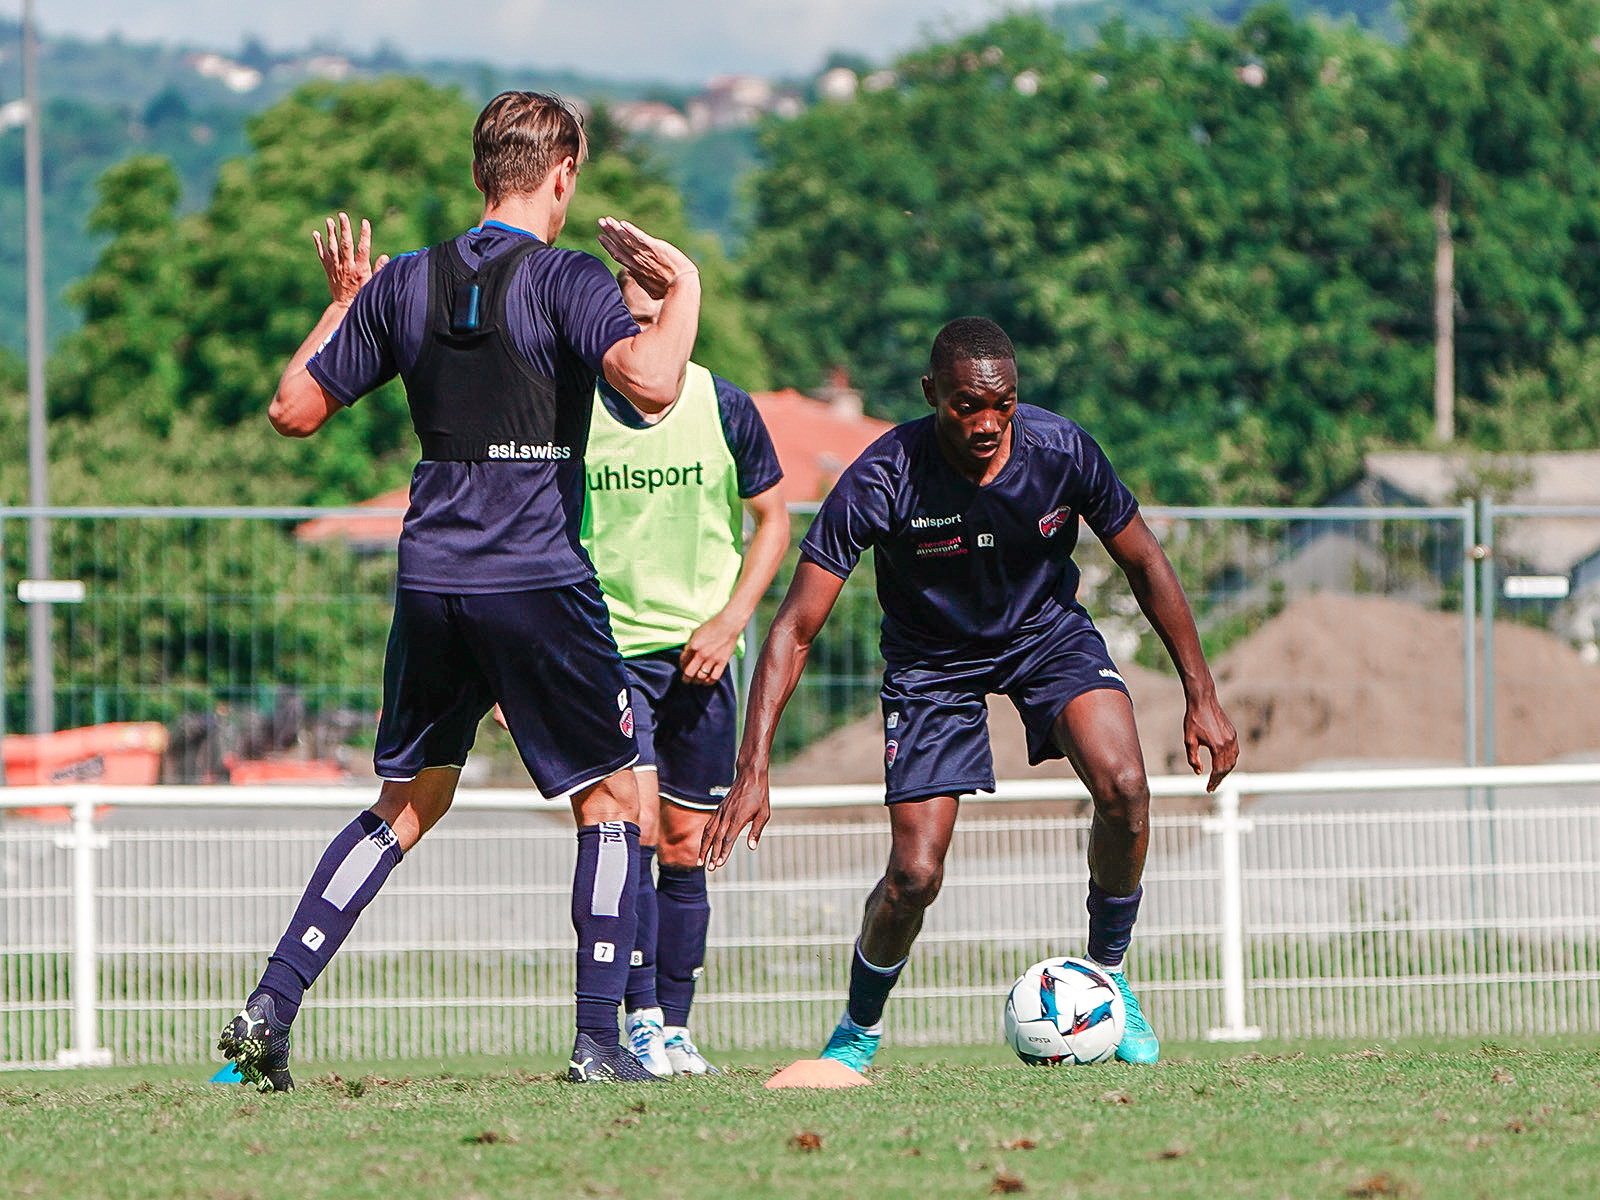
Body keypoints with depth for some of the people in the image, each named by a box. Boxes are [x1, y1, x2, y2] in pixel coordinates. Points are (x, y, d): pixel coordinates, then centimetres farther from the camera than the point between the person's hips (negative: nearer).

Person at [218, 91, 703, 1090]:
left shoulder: (404, 285, 7)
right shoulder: (567, 281, -8)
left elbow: (295, 409, 11)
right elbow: (650, 383, -25)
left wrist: (343, 303, 25)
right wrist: (684, 287, -8)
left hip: (430, 579, 5)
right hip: (540, 578, -5)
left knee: (408, 804, 18)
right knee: (611, 800, 9)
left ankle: (271, 1007, 7)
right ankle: (599, 1042, 1)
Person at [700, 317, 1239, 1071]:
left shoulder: (1062, 452, -23)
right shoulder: (883, 481, -30)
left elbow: (1143, 565, -5)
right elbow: (795, 628, -27)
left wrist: (1201, 695, -5)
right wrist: (752, 769, -34)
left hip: (1049, 633, 2)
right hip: (931, 660, -2)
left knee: (1123, 787, -25)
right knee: (914, 874, -13)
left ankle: (1108, 977, -1)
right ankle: (858, 1030, 17)